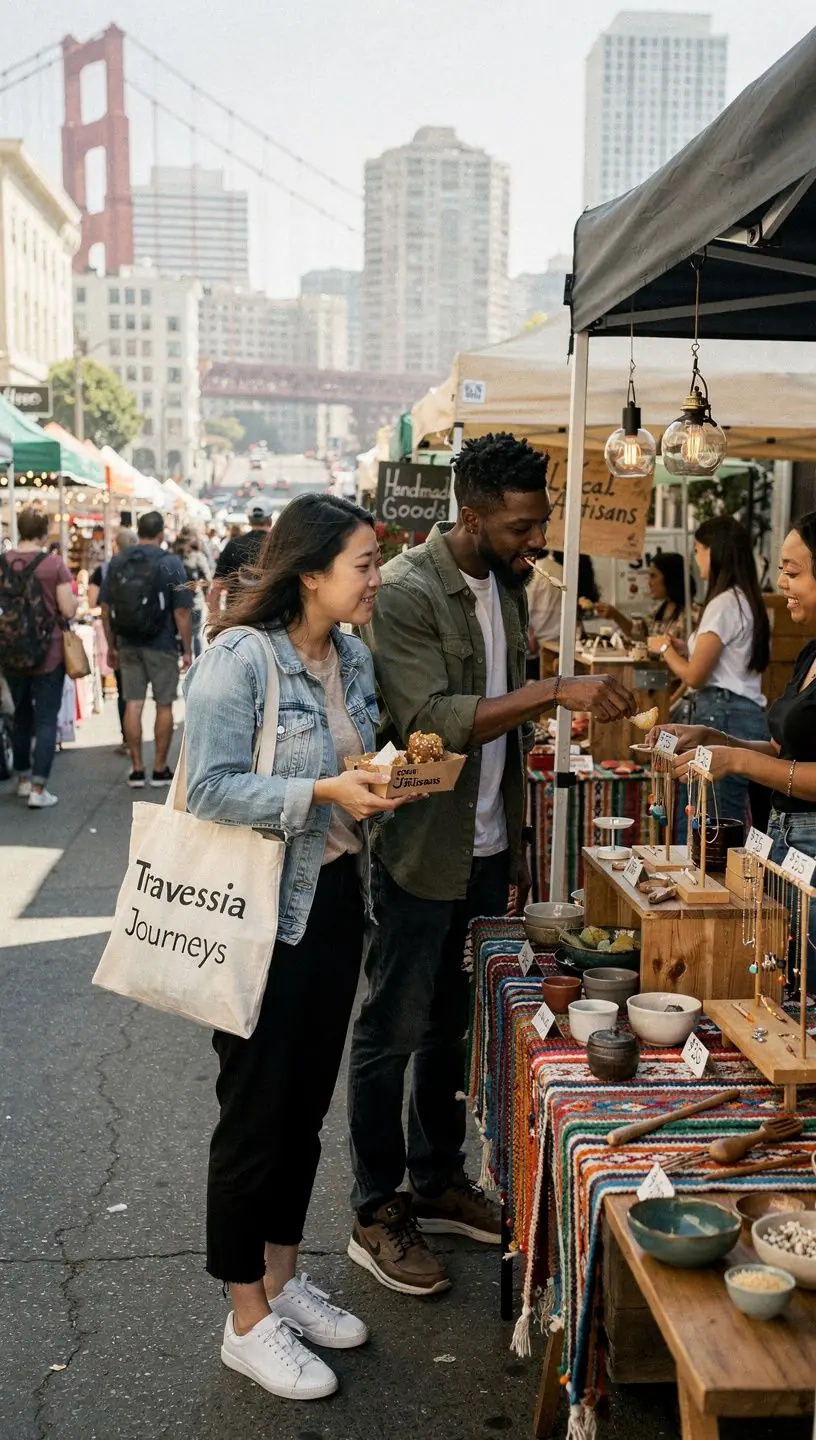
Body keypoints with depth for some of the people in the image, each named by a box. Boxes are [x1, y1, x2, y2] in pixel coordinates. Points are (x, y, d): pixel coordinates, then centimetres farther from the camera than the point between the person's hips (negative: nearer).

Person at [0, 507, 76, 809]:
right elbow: (68, 610, -13)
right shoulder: (54, 563, -12)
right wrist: (73, 596, 6)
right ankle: (38, 789, -3)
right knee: (46, 719, 2)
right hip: (47, 654, -4)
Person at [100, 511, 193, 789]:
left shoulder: (117, 562, 4)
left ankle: (137, 769, 8)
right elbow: (182, 612, -11)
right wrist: (187, 651, -4)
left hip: (128, 645, 3)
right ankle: (160, 769, 10)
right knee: (163, 706, 6)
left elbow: (105, 608, 6)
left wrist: (111, 646, 14)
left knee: (133, 704, 6)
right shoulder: (170, 563, -7)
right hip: (162, 646, -3)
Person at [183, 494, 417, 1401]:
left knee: (307, 1102, 17)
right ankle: (247, 1321, 21)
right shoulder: (239, 656, -18)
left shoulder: (353, 658, 7)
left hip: (336, 901, 8)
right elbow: (209, 789, -20)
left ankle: (282, 1278, 35)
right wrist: (323, 792, -27)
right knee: (255, 1112, 4)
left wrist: (387, 776, -3)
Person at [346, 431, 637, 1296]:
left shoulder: (506, 586, 7)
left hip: (487, 848, 8)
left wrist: (516, 845, 15)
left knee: (455, 1022, 18)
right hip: (420, 851, -7)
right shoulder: (407, 592, -17)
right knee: (393, 1031, 5)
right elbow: (434, 723, -26)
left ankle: (435, 1183, 34)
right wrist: (553, 691, -31)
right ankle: (376, 1215, 18)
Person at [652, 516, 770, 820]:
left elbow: (694, 676, -12)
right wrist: (683, 648, 18)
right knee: (730, 824, 8)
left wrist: (666, 649, 6)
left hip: (723, 718, -10)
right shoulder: (747, 600, 16)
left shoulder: (724, 603, -12)